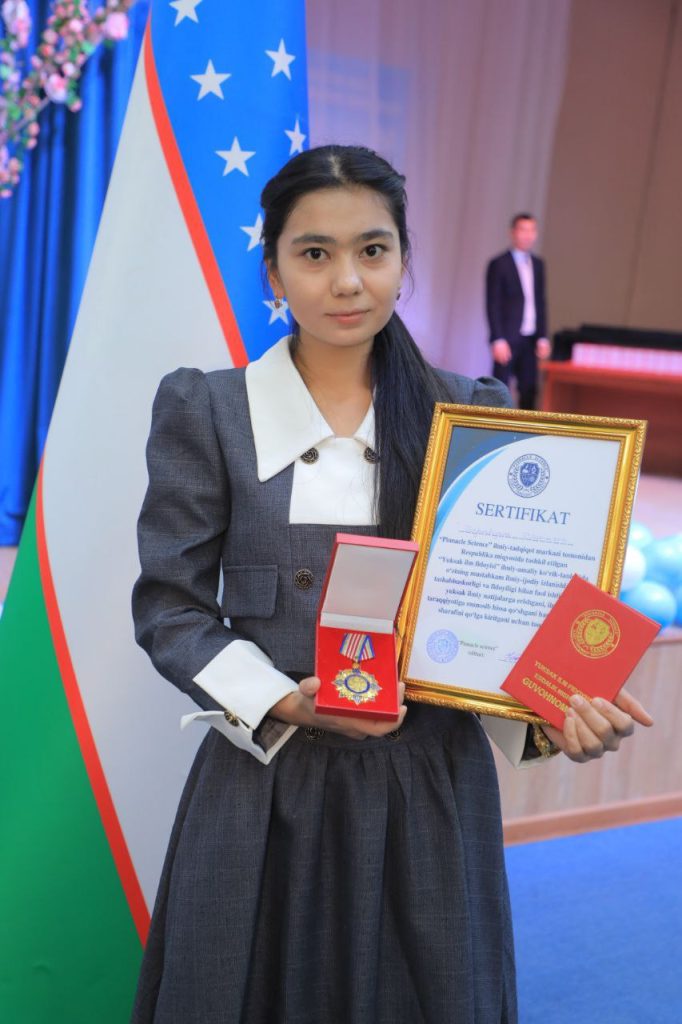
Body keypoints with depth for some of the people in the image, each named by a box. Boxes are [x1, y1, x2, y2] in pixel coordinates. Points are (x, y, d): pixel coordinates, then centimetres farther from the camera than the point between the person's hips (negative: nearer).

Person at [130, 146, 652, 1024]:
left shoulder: (470, 415, 2)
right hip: (265, 779, -1)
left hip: (431, 784, 2)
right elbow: (170, 605, -3)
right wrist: (285, 704, -16)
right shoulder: (207, 411, -2)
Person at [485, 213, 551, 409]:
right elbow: (492, 305, -8)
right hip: (507, 339, -6)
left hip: (530, 339, 6)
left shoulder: (538, 264, 13)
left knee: (529, 390, 5)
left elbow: (541, 302, 14)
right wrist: (498, 340, -14)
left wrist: (542, 337, 8)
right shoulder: (499, 264, -5)